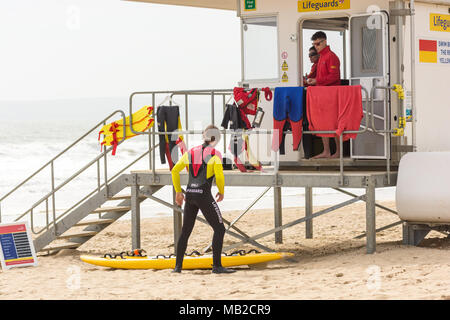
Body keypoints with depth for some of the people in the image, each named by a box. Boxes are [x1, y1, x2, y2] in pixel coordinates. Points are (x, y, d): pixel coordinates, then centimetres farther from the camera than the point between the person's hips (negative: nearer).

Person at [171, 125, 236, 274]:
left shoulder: (190, 152, 11)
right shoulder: (215, 153, -5)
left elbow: (174, 171, 13)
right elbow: (219, 175, -13)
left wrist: (178, 192, 20)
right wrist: (221, 192, 5)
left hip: (190, 195, 6)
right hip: (204, 196, -6)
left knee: (185, 232, 15)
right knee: (219, 229, 2)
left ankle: (178, 266, 16)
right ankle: (217, 266, -3)